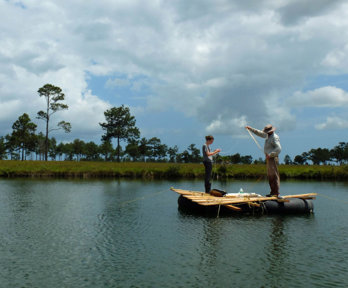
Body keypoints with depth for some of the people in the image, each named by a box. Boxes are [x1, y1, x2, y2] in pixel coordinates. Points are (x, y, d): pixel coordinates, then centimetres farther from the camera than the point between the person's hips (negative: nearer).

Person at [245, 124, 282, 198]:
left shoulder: (274, 137, -15)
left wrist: (270, 155, -23)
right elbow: (259, 133, 30)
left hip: (272, 158, -10)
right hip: (269, 158, 10)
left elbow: (278, 149, -23)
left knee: (274, 175, -12)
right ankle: (273, 192, 14)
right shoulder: (268, 135, 14)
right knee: (270, 175, 10)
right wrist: (251, 128, 29)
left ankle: (276, 193, -14)